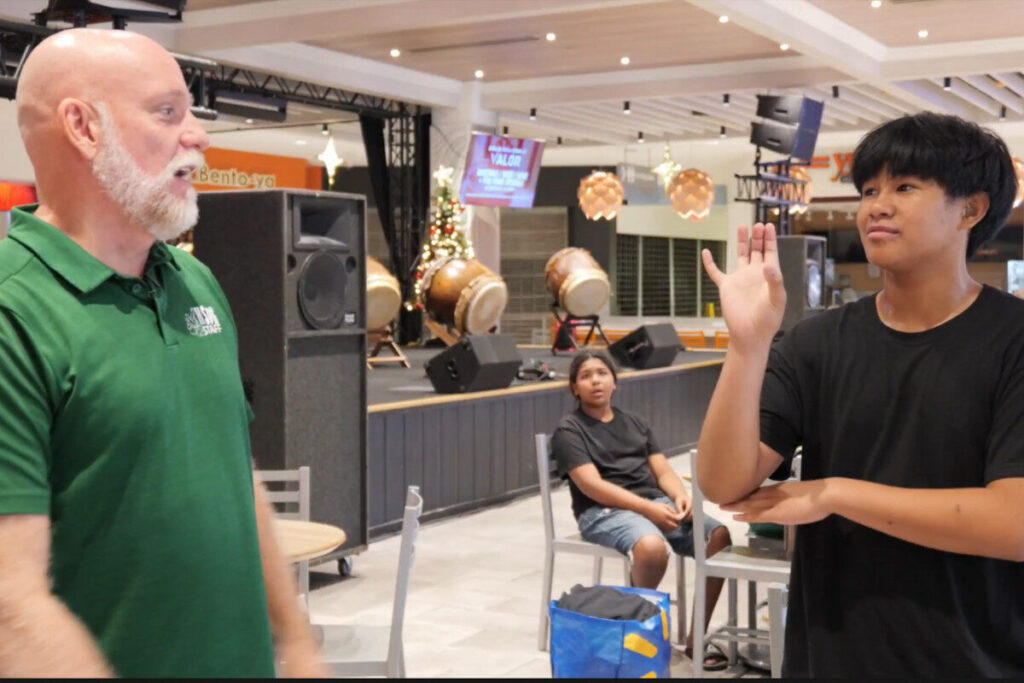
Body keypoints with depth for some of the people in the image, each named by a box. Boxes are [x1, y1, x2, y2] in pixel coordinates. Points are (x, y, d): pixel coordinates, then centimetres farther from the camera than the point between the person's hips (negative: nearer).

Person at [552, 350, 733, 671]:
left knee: (718, 535, -19)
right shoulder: (569, 430, 2)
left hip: (657, 502, 6)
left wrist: (681, 496, -9)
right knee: (652, 547, -38)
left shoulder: (635, 422, 21)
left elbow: (662, 470, 15)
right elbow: (592, 485, -10)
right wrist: (648, 508, -20)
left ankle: (696, 637, -10)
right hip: (603, 511, -6)